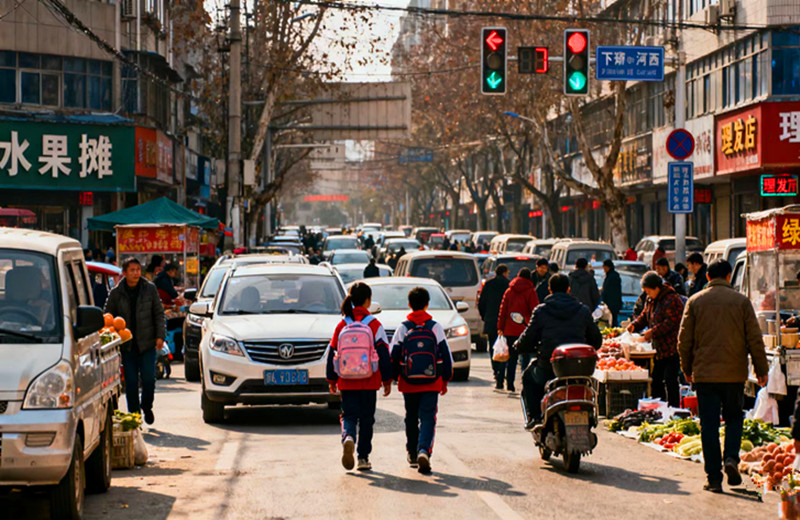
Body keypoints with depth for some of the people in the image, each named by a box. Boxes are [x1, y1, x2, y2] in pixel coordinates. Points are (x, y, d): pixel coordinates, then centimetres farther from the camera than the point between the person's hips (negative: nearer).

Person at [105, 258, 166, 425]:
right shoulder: (116, 293, 1)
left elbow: (159, 314, 6)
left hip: (148, 343, 0)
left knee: (148, 378, -6)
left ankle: (147, 406, 19)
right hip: (127, 346, 0)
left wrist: (160, 335, -3)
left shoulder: (150, 289, 2)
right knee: (131, 382, 1)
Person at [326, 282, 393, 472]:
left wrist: (332, 379, 16)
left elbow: (332, 353, 6)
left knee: (349, 415, 7)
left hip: (346, 382, 1)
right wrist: (387, 380, 4)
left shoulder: (342, 325, 1)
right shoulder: (374, 325, -5)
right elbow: (384, 355, -4)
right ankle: (363, 457, 10)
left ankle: (348, 437, -24)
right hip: (369, 382, -1)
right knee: (366, 418, 9)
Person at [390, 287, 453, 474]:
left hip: (409, 383, 1)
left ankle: (412, 454, 26)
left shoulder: (402, 329, -2)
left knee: (411, 419, 16)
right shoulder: (436, 327, -1)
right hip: (432, 382, -1)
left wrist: (393, 377, 15)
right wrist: (445, 380, 13)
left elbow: (394, 357, 0)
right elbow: (446, 356, 2)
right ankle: (424, 451, -24)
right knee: (428, 418, -3)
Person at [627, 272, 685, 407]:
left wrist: (653, 332, -21)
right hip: (658, 349, 9)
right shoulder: (651, 300, 15)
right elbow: (645, 317, 25)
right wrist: (634, 325, 6)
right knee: (656, 380, 13)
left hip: (671, 349, -9)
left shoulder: (672, 300, -15)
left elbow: (670, 323, -20)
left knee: (670, 381, -11)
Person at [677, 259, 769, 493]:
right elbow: (755, 339, 0)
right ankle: (731, 458, -7)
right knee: (734, 417, 17)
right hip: (734, 373, 0)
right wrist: (761, 370, 9)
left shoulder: (695, 301, 1)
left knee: (709, 425, 3)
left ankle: (714, 477, 1)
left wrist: (687, 369, 16)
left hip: (704, 373, 0)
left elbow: (684, 339, 3)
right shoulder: (741, 301, 0)